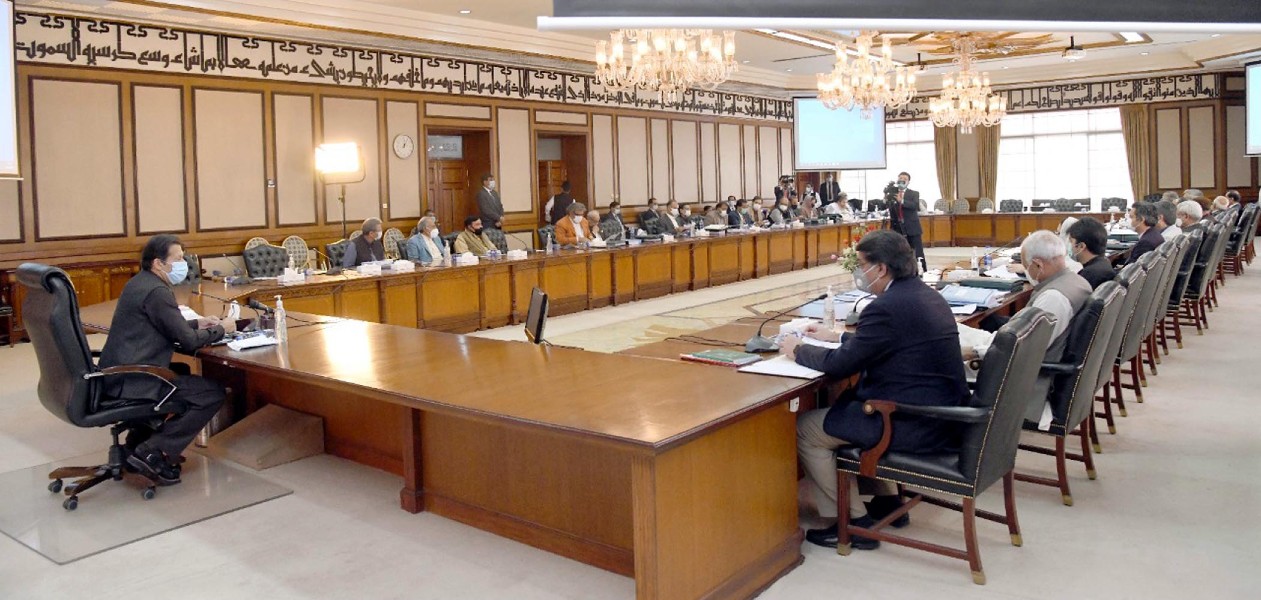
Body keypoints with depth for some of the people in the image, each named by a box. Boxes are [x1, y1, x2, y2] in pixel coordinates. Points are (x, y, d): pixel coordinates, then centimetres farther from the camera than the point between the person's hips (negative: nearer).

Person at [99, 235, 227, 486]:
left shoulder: (140, 283, 14)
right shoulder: (157, 291, -16)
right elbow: (188, 341, -15)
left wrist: (197, 323, 15)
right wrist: (219, 330, 2)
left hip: (119, 374, 11)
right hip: (133, 382, -11)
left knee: (181, 371, 35)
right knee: (214, 393, -9)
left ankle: (137, 445, 30)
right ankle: (153, 453, -9)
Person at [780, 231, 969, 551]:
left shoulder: (887, 307, -21)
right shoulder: (925, 294, 9)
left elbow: (840, 365, -16)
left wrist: (798, 350, 0)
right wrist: (835, 337, 23)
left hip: (915, 425, -10)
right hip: (943, 412, 10)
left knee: (804, 429, 1)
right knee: (847, 401, 30)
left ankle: (851, 522, 8)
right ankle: (886, 501, 32)